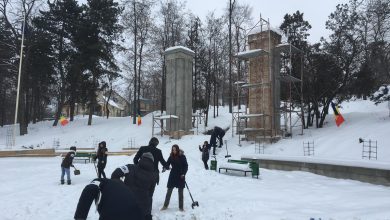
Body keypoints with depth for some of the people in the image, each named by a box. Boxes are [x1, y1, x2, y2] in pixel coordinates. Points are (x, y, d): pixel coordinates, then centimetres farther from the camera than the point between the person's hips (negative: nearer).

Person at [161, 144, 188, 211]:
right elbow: (167, 164, 0)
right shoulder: (171, 156, -2)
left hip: (180, 176, -2)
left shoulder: (182, 156, -10)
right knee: (169, 191, 7)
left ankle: (181, 207, 19)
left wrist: (183, 173, -17)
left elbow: (186, 166, -6)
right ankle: (165, 205, 21)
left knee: (180, 192, 7)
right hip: (172, 176, 2)